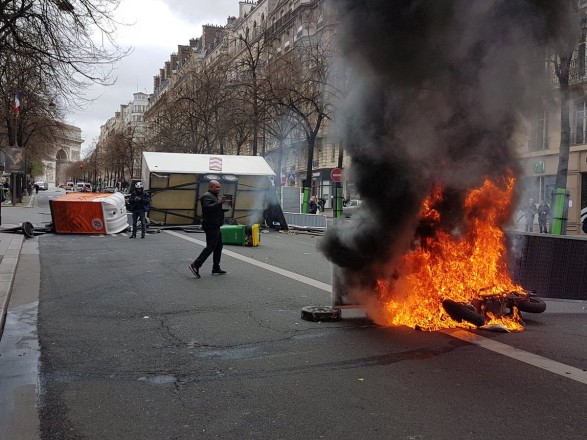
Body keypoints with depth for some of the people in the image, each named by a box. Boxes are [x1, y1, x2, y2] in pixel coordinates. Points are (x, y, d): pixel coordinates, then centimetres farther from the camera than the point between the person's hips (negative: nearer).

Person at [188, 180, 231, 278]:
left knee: (218, 247, 13)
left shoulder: (215, 196, 21)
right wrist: (219, 203, -32)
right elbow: (207, 208, -28)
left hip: (215, 226, 11)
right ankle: (195, 265, -15)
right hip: (210, 226, -11)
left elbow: (219, 209, 25)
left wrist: (227, 205, 9)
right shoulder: (207, 196, -12)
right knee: (210, 247, -14)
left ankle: (216, 267, 20)